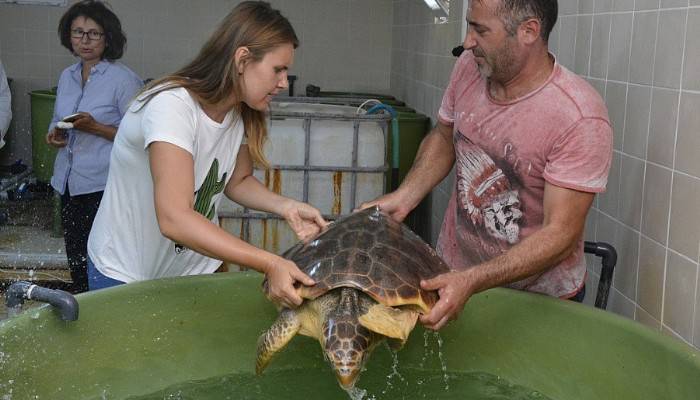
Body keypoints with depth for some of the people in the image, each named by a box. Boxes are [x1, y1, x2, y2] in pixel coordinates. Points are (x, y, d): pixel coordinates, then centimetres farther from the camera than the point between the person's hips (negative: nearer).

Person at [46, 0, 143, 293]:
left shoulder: (123, 79, -8)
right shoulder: (67, 77, 13)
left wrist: (95, 128, -21)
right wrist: (54, 134, 3)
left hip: (103, 184, -7)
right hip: (69, 182, 7)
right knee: (75, 263, 13)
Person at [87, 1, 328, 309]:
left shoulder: (243, 114, -7)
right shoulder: (172, 106, -30)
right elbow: (174, 220, -39)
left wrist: (286, 206, -13)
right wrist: (270, 264, -45)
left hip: (195, 268, 7)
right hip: (124, 275, -6)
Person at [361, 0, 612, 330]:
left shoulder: (581, 118, -28)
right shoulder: (469, 68, -10)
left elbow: (560, 233, -27)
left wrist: (471, 282, -36)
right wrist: (403, 197, -7)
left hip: (539, 295, -5)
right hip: (453, 270, 5)